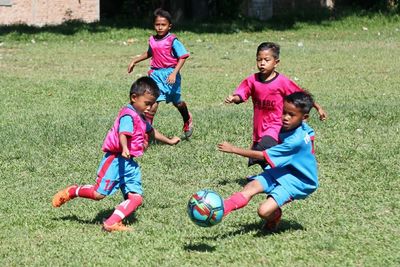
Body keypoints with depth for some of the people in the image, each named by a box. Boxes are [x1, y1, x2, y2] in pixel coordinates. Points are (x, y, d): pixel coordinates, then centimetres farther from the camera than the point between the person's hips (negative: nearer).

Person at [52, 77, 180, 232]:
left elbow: (151, 131, 39)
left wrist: (169, 141, 51)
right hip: (116, 160, -9)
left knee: (136, 198, -6)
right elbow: (123, 133, -31)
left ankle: (112, 223, -13)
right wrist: (124, 149, -50)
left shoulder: (140, 117, 19)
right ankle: (70, 192, 16)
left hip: (130, 162, 10)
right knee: (99, 193, -8)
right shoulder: (128, 115, -13)